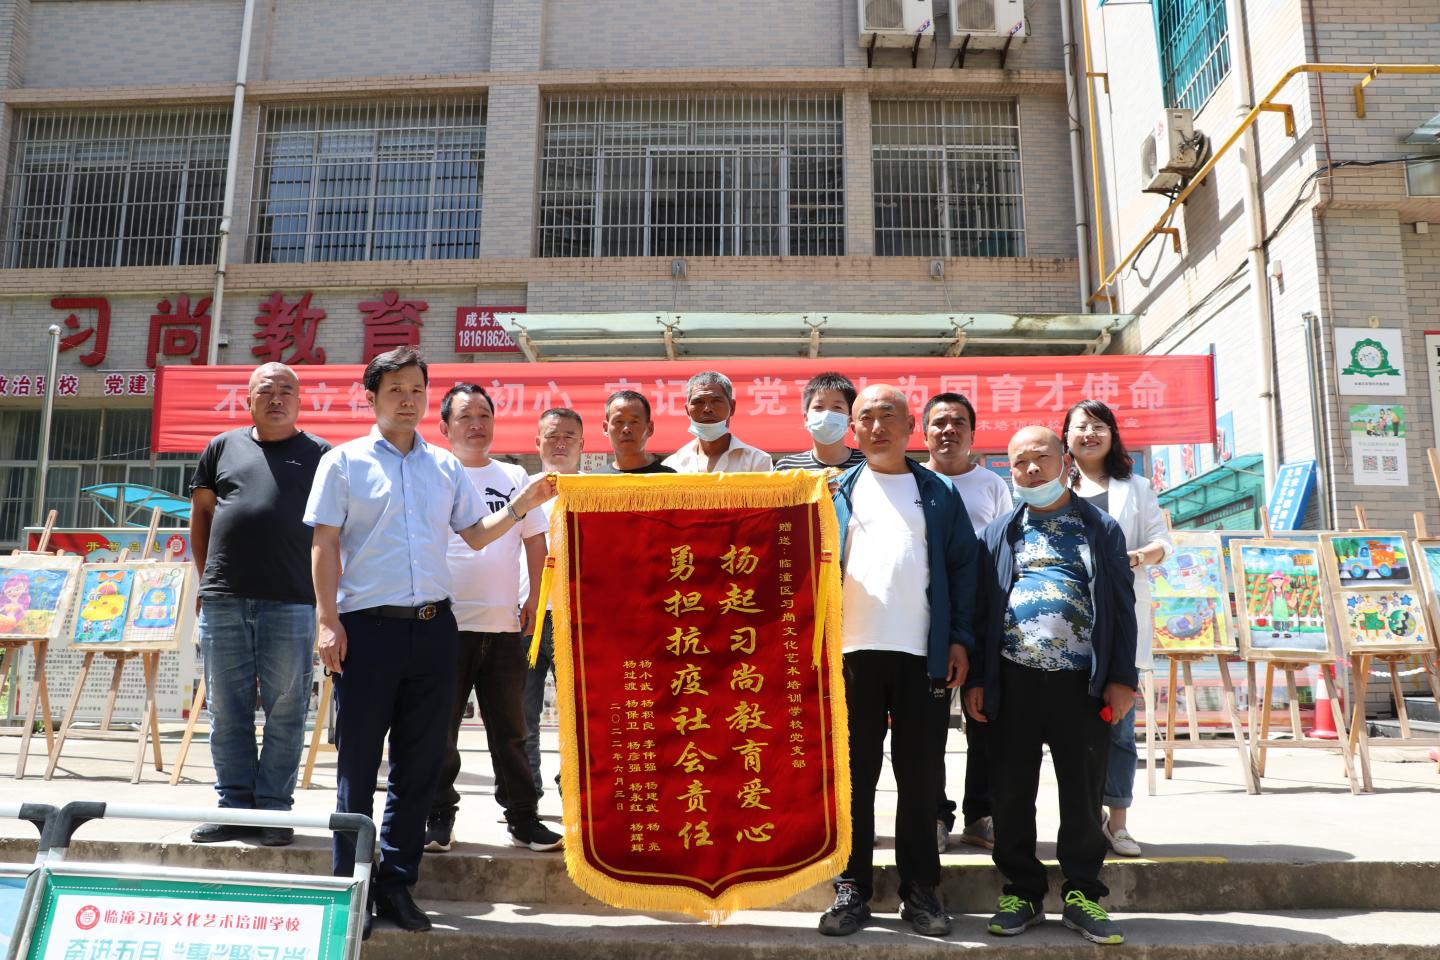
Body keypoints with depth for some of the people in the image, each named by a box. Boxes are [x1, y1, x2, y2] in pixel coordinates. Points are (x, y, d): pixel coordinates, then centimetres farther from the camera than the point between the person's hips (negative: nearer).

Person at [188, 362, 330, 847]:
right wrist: (207, 579, 11)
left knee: (285, 712, 2)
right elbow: (201, 514, 18)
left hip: (290, 605, -3)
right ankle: (235, 806, 18)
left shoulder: (320, 454, 5)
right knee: (227, 711, 8)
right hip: (223, 603, 3)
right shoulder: (223, 447, 13)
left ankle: (274, 810, 11)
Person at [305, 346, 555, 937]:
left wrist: (522, 505, 1)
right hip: (368, 626, -3)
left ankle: (396, 885, 20)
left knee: (420, 762, 8)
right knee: (358, 763, 2)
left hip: (433, 626, 4)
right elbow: (325, 545, -1)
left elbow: (476, 535, 16)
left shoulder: (445, 467, 14)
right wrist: (328, 621, -9)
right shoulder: (344, 462, 3)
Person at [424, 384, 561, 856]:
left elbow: (534, 541, 14)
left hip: (504, 624, 3)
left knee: (510, 730, 9)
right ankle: (439, 817, 17)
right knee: (440, 730, 4)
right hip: (446, 623, -2)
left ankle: (522, 817, 18)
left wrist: (535, 597, 7)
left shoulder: (514, 477, 11)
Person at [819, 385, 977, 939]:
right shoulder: (838, 492, 11)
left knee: (920, 777, 6)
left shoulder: (939, 494, 11)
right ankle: (852, 889, 15)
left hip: (923, 655, 0)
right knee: (854, 775, 5)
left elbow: (962, 566, 8)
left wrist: (959, 639, 0)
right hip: (854, 651, 0)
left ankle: (920, 892, 18)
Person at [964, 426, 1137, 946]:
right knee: (1011, 793, 5)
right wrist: (975, 679, 1)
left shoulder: (1101, 528, 9)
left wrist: (1120, 678, -3)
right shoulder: (999, 532, 11)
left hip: (1082, 681, -1)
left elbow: (1121, 606, 5)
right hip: (1012, 681, 1)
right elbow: (980, 608, 7)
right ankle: (1021, 891, 18)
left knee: (1083, 794, 5)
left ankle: (1082, 894, 19)